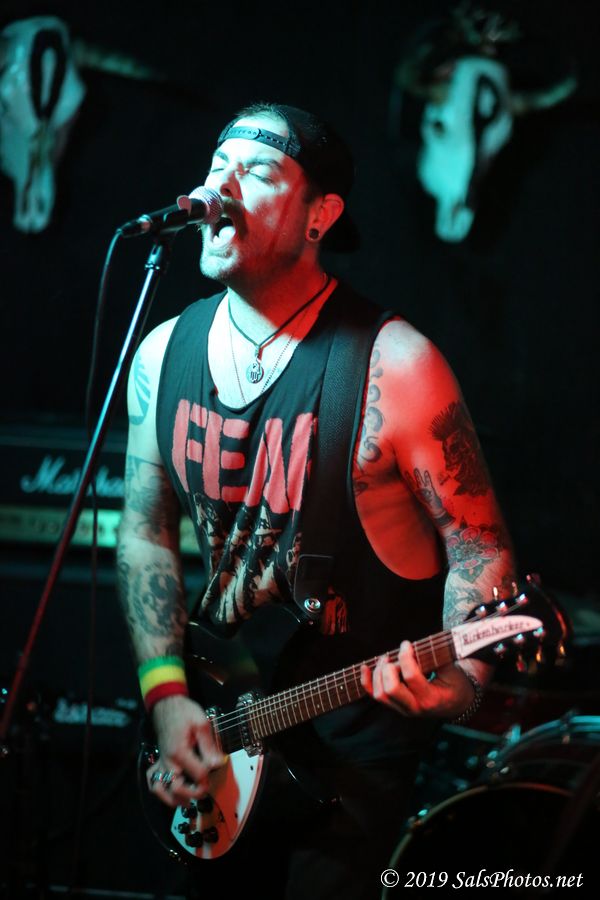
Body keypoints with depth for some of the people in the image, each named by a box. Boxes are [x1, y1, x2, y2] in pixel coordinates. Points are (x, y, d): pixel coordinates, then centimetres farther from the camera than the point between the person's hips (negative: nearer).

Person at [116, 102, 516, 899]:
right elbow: (146, 533, 7)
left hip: (358, 727, -6)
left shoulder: (392, 364, -18)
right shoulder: (164, 353, -1)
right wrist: (167, 693, -4)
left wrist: (459, 681, -32)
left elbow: (478, 544, -15)